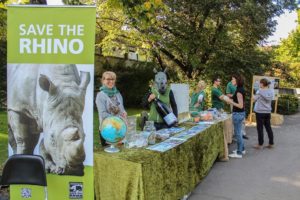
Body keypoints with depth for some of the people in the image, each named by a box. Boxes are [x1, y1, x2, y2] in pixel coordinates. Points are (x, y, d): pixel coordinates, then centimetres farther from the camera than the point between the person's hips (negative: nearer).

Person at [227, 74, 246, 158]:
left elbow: (240, 105, -22)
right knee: (238, 132, 20)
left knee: (238, 133, -2)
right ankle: (242, 149, 32)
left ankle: (239, 153, 6)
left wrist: (231, 102, -16)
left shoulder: (239, 91, -19)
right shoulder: (241, 90, 9)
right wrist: (232, 101, 14)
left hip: (238, 114, -10)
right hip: (241, 113, 10)